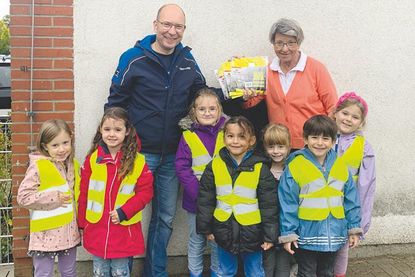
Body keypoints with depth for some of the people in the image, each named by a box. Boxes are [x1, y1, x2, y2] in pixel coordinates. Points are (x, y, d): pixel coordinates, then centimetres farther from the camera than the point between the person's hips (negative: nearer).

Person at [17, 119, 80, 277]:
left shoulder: (73, 165, 6)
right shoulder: (38, 167, -14)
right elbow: (23, 197, -16)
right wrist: (53, 198, -19)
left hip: (69, 233, 6)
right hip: (46, 234, -5)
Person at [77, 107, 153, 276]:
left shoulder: (137, 161, -8)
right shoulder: (92, 159, -3)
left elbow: (145, 192, -7)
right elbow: (83, 193, 2)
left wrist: (124, 212, -16)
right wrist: (82, 223, 3)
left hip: (124, 231, -2)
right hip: (96, 229, 2)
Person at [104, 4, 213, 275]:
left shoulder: (188, 61, 5)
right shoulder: (134, 59, -8)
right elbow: (115, 103, -6)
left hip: (173, 155, 4)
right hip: (140, 152, -4)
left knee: (166, 217, 14)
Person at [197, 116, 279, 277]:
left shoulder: (260, 169, -10)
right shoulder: (214, 166, -5)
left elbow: (269, 205, -7)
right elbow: (205, 200, 1)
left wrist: (270, 235, -8)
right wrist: (205, 228, 2)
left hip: (252, 233, -2)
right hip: (224, 232, 2)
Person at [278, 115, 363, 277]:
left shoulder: (340, 166, 1)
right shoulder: (295, 167, -13)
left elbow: (351, 200, 6)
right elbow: (288, 204, -11)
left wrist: (354, 228, 6)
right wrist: (288, 233, -12)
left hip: (333, 236, 4)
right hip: (306, 236, -4)